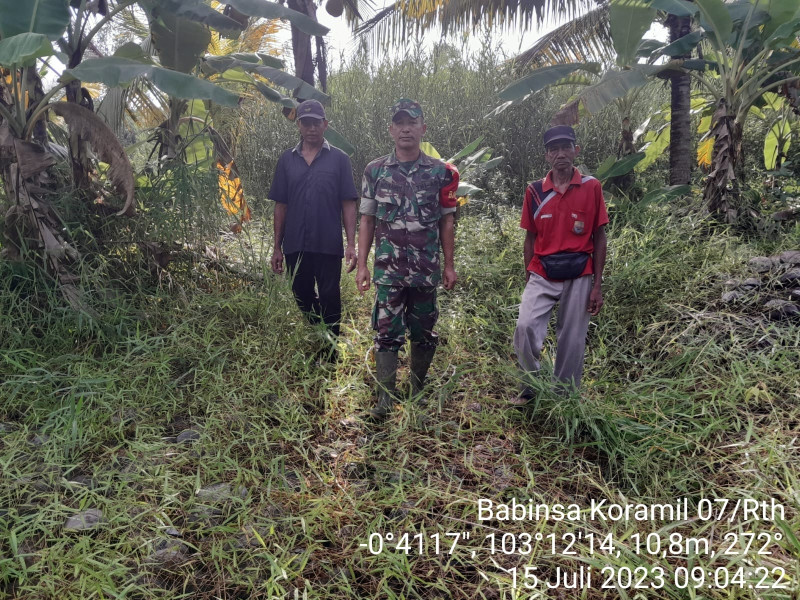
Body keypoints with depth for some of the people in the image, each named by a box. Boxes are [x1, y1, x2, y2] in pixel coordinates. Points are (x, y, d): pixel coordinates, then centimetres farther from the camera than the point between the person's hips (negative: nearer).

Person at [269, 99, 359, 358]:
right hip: (295, 247, 3)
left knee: (329, 301, 3)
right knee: (302, 300, 13)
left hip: (329, 246, -3)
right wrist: (277, 247, 7)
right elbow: (281, 206, 9)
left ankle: (330, 354, 17)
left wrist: (351, 244, -9)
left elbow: (348, 204, -1)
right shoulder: (287, 160, 8)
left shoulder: (339, 159, 1)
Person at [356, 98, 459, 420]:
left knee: (423, 333, 10)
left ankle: (418, 391, 28)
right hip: (388, 269, 0)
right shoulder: (375, 171, 3)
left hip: (427, 269, 1)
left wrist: (449, 265, 4)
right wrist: (361, 265, -1)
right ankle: (385, 399, 6)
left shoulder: (441, 172, 3)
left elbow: (447, 221, 6)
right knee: (386, 333, -2)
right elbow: (367, 220, 5)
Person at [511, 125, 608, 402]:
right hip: (542, 275, 1)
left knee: (572, 340, 4)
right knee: (525, 326, -16)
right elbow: (530, 238, 9)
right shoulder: (534, 190, 3)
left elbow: (599, 238, 1)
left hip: (579, 277, -1)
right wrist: (528, 280, 8)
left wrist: (597, 285, -1)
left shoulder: (591, 187, -1)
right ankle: (531, 388, 5)